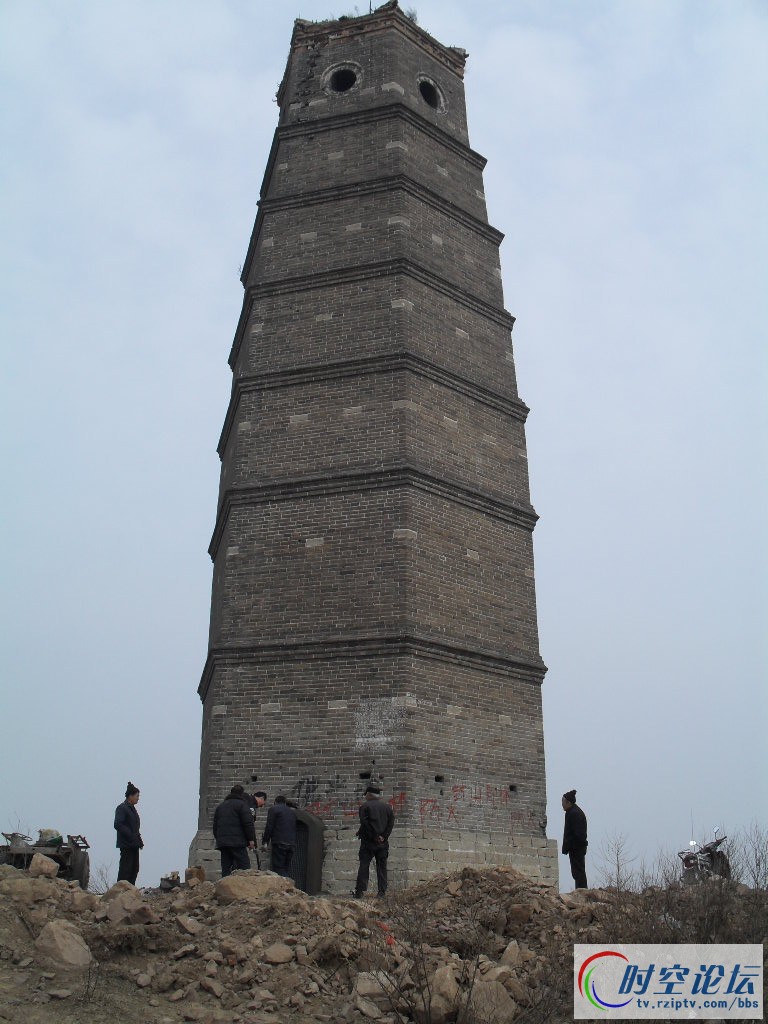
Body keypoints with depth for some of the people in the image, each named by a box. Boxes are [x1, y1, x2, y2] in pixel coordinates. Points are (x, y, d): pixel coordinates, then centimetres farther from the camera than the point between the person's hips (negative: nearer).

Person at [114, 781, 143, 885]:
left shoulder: (132, 808, 18)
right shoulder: (121, 808, -10)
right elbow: (118, 825, -20)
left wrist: (139, 840, 12)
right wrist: (131, 836, -22)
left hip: (133, 845, 9)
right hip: (126, 845, -9)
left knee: (134, 869, 10)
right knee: (125, 869, -9)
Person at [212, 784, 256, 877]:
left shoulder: (220, 806, 22)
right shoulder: (241, 804, -1)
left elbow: (215, 826, 24)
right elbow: (248, 823, -9)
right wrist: (251, 839, -5)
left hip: (222, 842, 6)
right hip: (237, 842, -6)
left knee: (225, 869, 7)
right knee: (244, 867, -7)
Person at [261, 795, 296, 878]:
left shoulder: (273, 809, 2)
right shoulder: (292, 811, 22)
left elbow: (269, 827, -5)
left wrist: (265, 841, 1)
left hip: (279, 843, -6)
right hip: (291, 844, 6)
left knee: (279, 870, -7)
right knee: (286, 870, 11)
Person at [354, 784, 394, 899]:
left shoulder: (364, 806, -3)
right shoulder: (387, 807, 10)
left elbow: (365, 823, -12)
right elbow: (391, 823, 2)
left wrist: (375, 836, -8)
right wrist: (383, 837, -3)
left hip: (368, 842, -3)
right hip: (383, 843, 3)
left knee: (364, 866, 1)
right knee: (382, 867, 8)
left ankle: (359, 891, -4)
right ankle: (382, 892, 4)